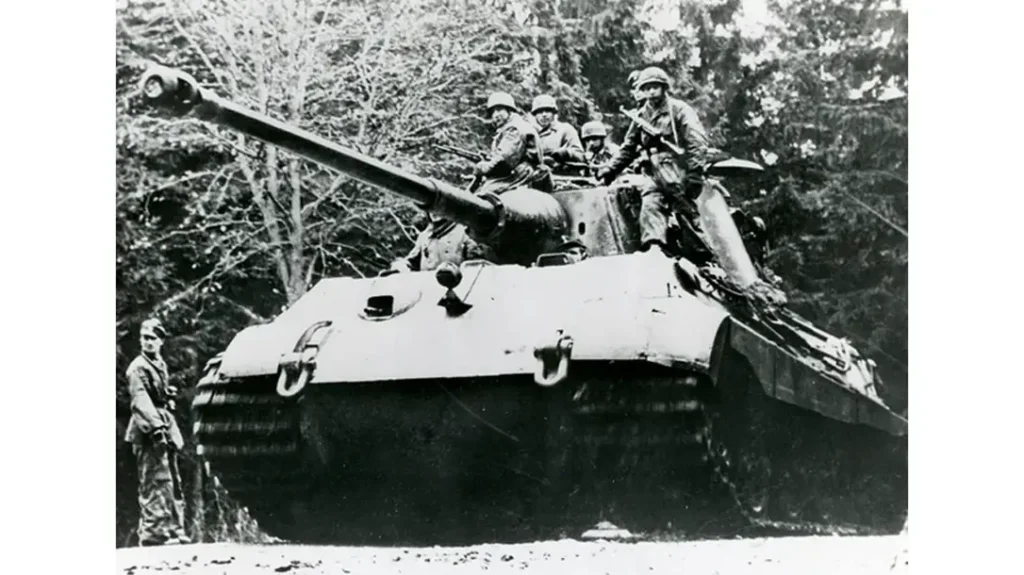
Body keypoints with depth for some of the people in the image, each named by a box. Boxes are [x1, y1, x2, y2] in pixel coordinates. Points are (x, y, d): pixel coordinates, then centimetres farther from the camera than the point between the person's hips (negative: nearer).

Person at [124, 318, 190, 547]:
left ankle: (174, 530, 20)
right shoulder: (137, 368, -10)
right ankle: (152, 532, -9)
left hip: (165, 425, 9)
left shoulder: (161, 364, 16)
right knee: (155, 481, -11)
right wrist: (155, 426, -32)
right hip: (148, 432, -9)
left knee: (173, 482, 13)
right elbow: (140, 400, -22)